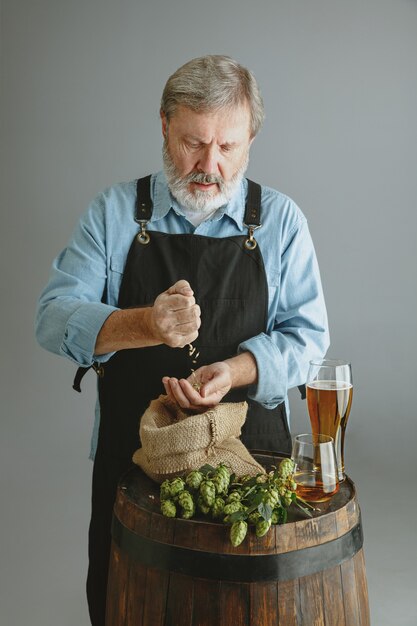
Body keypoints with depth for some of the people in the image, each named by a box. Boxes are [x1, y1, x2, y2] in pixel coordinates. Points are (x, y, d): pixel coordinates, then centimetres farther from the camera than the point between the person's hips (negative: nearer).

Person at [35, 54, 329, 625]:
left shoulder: (281, 219, 1)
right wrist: (142, 325, -27)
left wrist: (234, 372, -22)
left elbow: (307, 333, -3)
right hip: (130, 453, 0)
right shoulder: (115, 211, -1)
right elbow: (54, 316, -8)